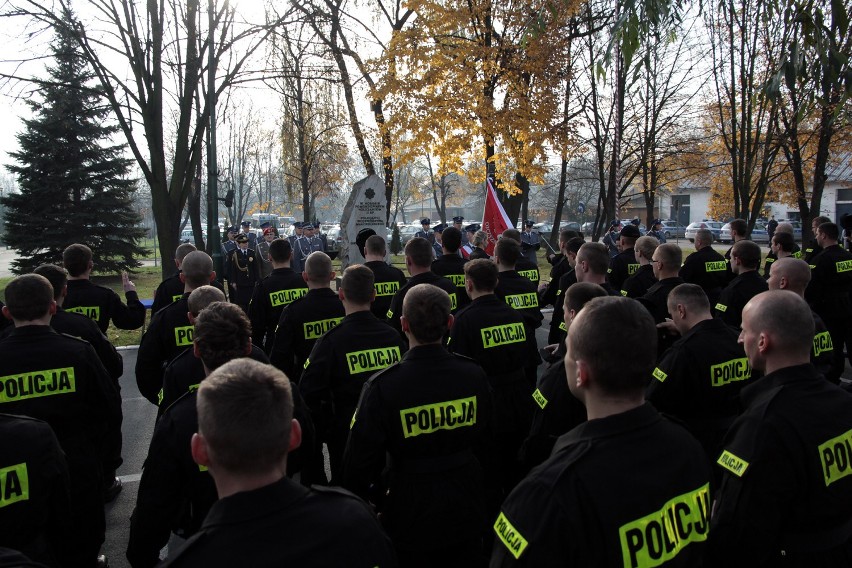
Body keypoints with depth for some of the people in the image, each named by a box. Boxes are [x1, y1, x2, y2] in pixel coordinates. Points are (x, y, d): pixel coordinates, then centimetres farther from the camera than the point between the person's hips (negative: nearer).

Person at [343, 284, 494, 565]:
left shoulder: (382, 386, -23)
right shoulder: (474, 375, -12)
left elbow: (359, 461, -16)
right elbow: (486, 445, 3)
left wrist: (379, 500, 3)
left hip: (412, 518, -3)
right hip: (467, 511, 3)